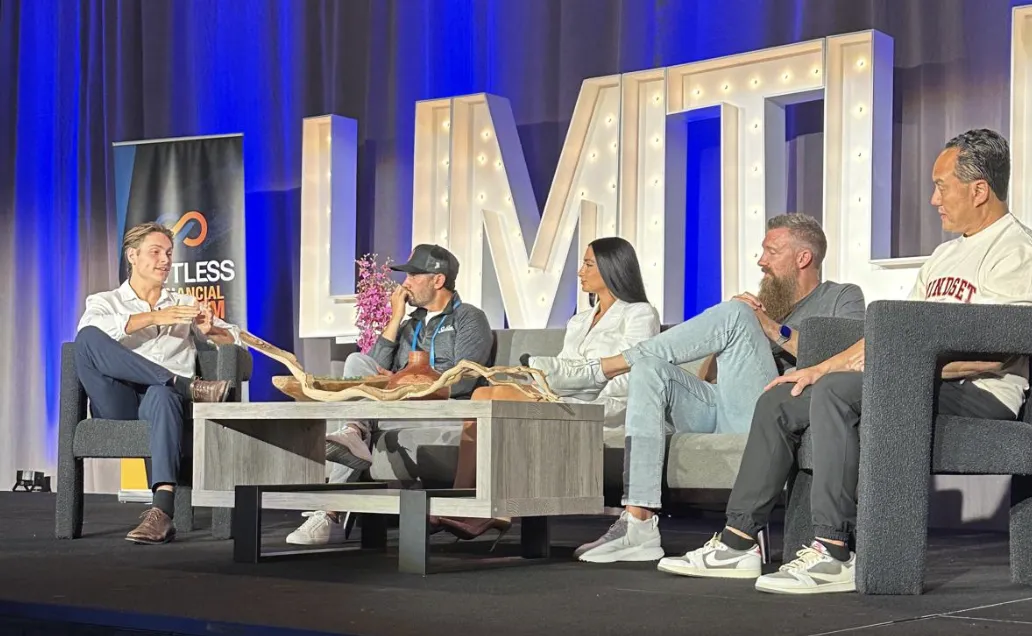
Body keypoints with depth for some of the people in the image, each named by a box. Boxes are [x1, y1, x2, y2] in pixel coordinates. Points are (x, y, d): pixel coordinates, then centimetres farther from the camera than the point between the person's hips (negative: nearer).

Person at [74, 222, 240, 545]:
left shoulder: (186, 304, 27)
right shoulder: (103, 302, 20)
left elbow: (237, 341, 19)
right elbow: (92, 328, -6)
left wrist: (211, 329, -3)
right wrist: (153, 317, -14)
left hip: (166, 396, 0)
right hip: (120, 407, 0)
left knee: (162, 395, -40)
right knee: (87, 338, -28)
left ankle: (163, 512, -54)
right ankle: (188, 386, -30)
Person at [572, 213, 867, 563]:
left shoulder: (844, 298, 16)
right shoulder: (764, 302, 34)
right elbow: (711, 376, 26)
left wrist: (771, 328, -7)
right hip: (718, 411, 6)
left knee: (735, 314, -24)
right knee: (650, 369, -20)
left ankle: (609, 366, -13)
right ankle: (639, 523, -29)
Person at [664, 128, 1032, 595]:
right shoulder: (946, 254, 24)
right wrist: (820, 368, 13)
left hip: (978, 396, -10)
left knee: (838, 390, -32)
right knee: (779, 400, 2)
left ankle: (833, 553, -32)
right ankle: (738, 542, 0)